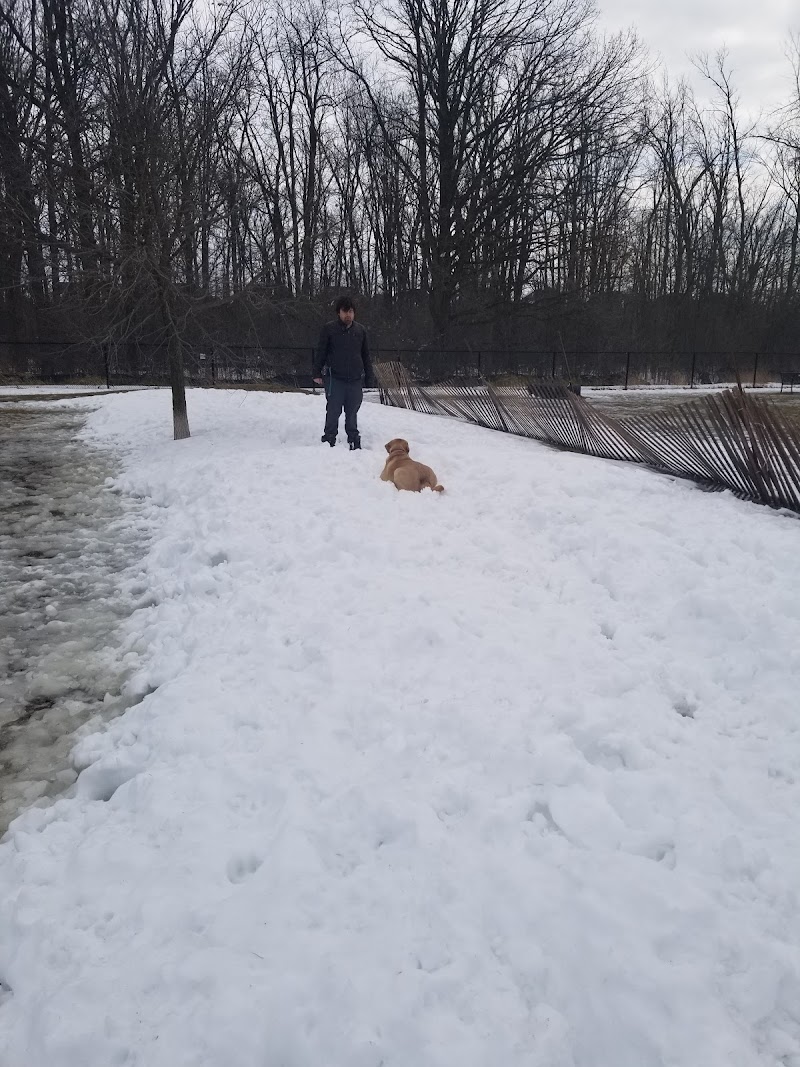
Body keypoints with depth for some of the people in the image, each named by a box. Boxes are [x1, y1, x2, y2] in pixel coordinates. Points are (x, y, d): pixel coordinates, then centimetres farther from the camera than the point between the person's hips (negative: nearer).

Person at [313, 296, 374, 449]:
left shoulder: (360, 330, 8)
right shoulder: (329, 329, -1)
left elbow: (366, 355, 14)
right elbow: (321, 352, 2)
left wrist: (369, 377, 13)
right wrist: (317, 373, -2)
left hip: (355, 379, 3)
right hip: (335, 379, -2)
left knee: (352, 413, 8)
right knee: (333, 411, -1)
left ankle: (354, 442, 18)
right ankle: (329, 440, 9)